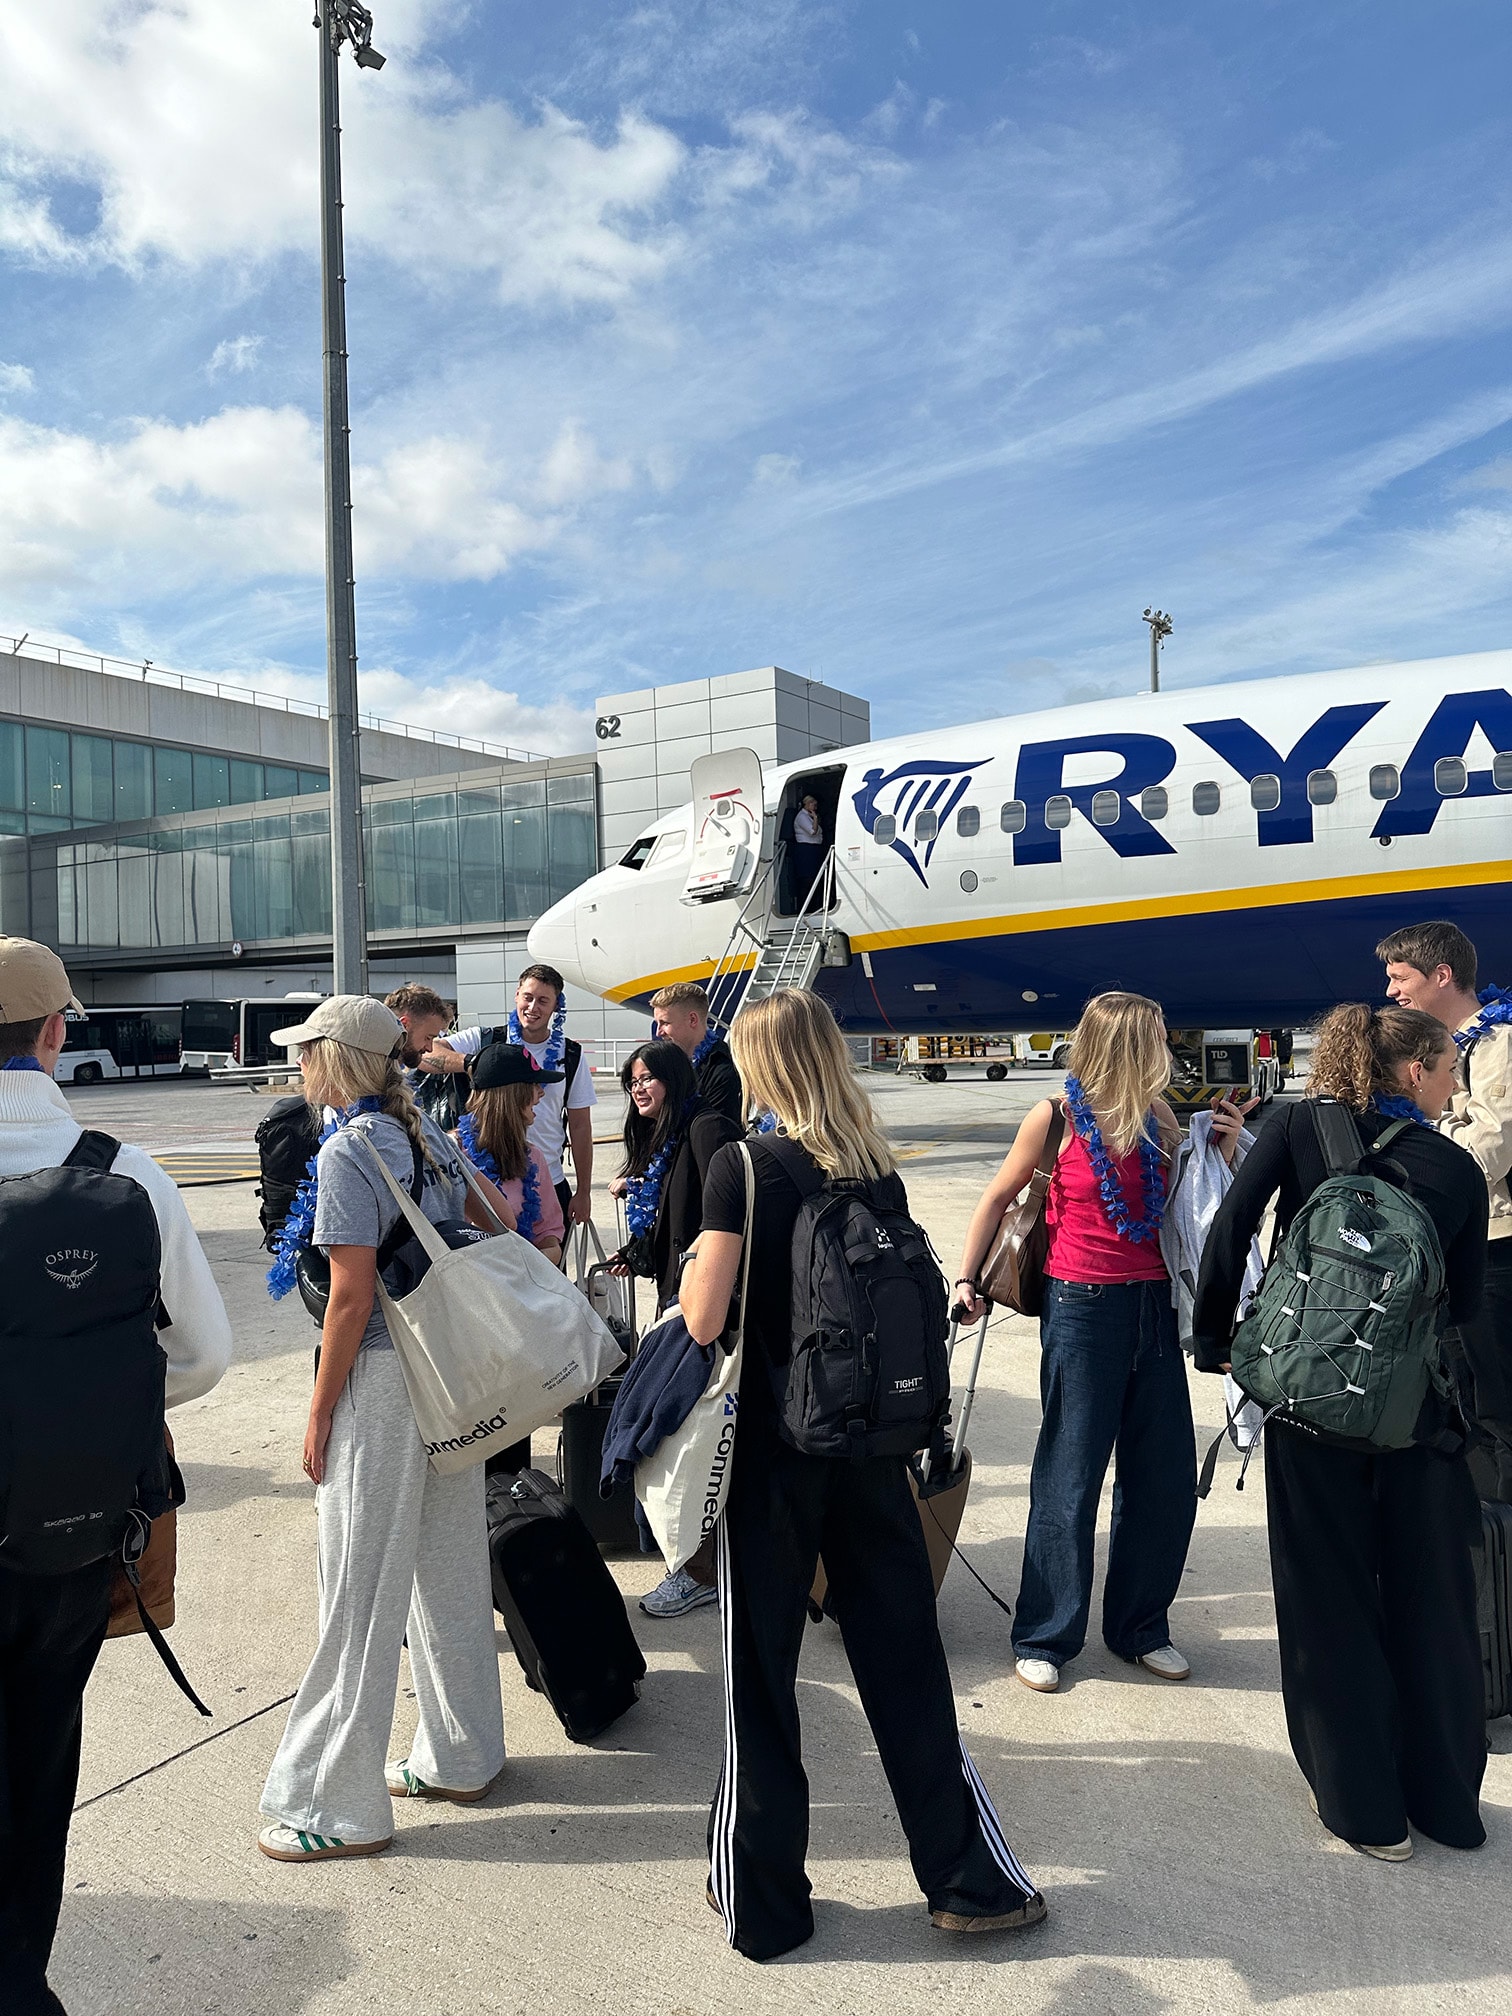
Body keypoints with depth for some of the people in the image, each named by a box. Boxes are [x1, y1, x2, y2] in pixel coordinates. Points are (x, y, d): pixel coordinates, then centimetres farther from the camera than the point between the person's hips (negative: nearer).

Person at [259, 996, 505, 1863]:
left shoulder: (349, 1152, -15)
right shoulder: (433, 1135, 8)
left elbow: (351, 1299, -17)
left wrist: (319, 1414, -9)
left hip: (382, 1378, -8)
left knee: (361, 1591, 4)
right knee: (451, 1570, 18)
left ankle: (339, 1807, 17)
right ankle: (463, 1758, 33)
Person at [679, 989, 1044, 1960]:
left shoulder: (745, 1166, -14)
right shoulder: (881, 1171, 0)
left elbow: (706, 1319, -17)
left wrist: (697, 1258, 1)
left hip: (770, 1446, -4)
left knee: (759, 1672, 11)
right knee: (905, 1660, 15)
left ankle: (761, 1898, 26)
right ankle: (971, 1879, 27)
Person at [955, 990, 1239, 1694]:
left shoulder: (1158, 1118, 6)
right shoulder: (1057, 1116, -6)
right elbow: (999, 1197, 4)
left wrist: (1223, 1148, 0)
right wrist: (966, 1277, 1)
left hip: (1153, 1306, 5)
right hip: (1082, 1307, -5)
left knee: (1167, 1475, 9)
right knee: (1070, 1477, 2)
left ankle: (1140, 1627, 29)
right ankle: (1045, 1637, 18)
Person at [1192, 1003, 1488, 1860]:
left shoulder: (1302, 1128, -5)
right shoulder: (1457, 1169, -3)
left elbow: (1230, 1230, -13)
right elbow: (1465, 1303, 1)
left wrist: (1216, 1341, -2)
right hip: (1417, 1410, 1)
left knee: (1333, 1598, 12)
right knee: (1431, 1603, 18)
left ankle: (1367, 1809, 23)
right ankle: (1448, 1799, 34)